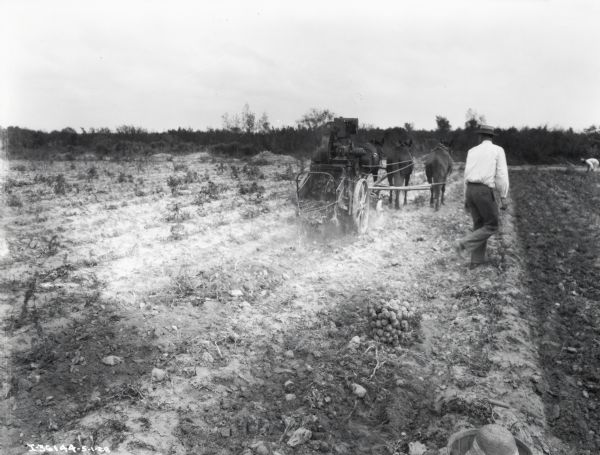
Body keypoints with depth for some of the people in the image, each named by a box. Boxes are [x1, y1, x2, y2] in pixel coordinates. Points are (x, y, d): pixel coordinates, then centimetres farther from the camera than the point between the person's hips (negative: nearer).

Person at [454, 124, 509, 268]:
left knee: (479, 225, 17)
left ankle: (476, 260, 16)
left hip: (470, 191, 6)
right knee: (491, 227, 7)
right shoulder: (498, 150, -1)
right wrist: (503, 198, -2)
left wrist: (466, 198, 19)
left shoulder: (472, 151, 13)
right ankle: (463, 244, -9)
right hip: (484, 191, -6)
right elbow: (502, 175, -7)